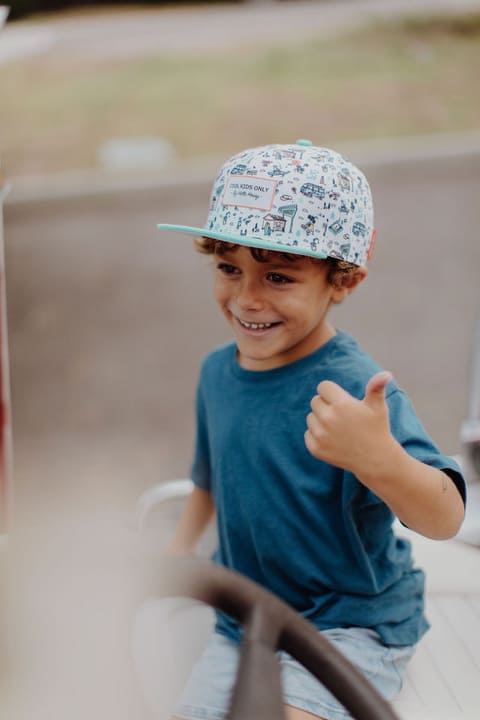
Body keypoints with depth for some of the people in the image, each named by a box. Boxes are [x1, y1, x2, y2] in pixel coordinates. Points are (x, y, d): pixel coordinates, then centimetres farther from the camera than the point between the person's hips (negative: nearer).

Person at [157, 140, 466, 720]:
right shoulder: (217, 372, -1)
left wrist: (380, 459, -54)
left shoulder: (352, 388, -24)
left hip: (350, 629, -6)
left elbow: (445, 519, -36)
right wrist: (177, 553, 14)